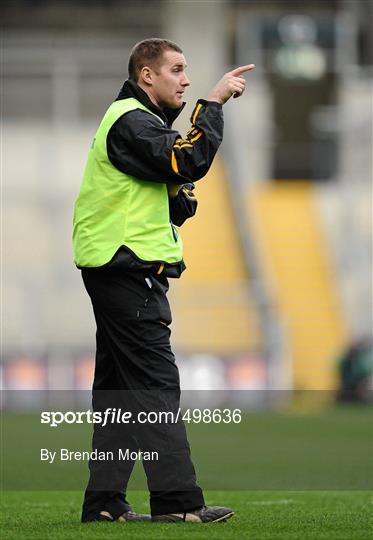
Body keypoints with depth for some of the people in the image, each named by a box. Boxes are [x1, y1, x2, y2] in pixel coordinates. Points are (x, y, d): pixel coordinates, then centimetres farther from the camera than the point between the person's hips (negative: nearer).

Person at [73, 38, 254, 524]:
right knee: (156, 380, -12)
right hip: (128, 267, -11)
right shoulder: (130, 121, -11)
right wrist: (214, 102, -20)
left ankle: (104, 501, 9)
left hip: (119, 269, 11)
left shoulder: (140, 120, 23)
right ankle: (176, 499, -15)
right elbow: (188, 160, -25)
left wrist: (178, 201, 4)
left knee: (119, 384, 9)